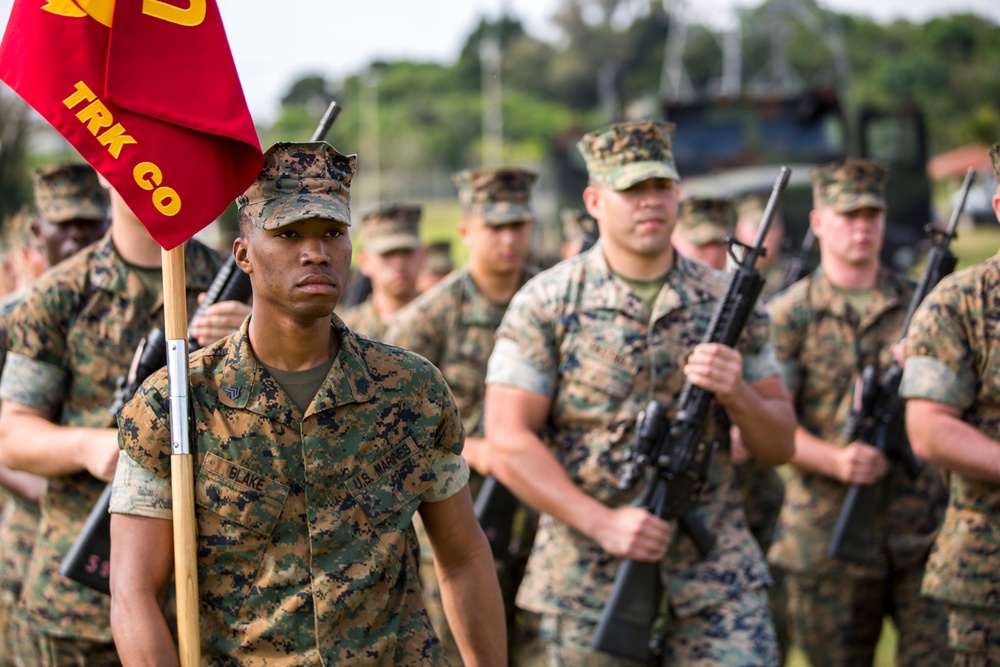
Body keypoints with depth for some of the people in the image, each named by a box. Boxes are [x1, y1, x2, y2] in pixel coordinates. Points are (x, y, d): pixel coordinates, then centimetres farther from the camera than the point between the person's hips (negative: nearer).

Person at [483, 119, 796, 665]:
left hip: (716, 571, 2)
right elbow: (508, 443, -9)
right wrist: (602, 523, -18)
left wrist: (735, 393, -13)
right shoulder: (546, 305, -3)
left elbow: (779, 445, 8)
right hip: (588, 577, -1)